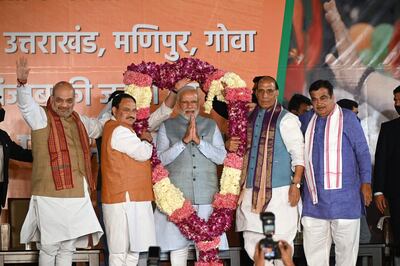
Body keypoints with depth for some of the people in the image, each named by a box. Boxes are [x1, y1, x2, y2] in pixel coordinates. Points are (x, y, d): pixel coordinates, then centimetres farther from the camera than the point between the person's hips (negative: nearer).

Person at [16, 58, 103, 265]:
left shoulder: (81, 121, 16)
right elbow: (25, 103, -21)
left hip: (76, 196, 6)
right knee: (49, 248, 0)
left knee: (68, 248, 12)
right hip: (50, 195, -6)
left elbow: (101, 126, 36)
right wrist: (22, 83, -39)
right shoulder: (41, 117, -1)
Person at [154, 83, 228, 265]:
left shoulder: (211, 126, 12)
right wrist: (184, 141, -12)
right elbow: (161, 159, -3)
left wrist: (198, 140, -10)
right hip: (177, 194, -1)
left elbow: (221, 157, 1)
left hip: (206, 194, 1)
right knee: (178, 244, 0)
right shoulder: (167, 126, 8)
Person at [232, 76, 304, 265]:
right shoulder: (248, 119, 13)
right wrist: (230, 146, 3)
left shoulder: (286, 119, -4)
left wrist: (296, 184, -14)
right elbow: (242, 150, 25)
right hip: (251, 192, 6)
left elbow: (299, 155, -7)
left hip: (277, 192, -6)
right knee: (252, 244, 8)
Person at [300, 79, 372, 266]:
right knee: (313, 249, 6)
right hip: (314, 198, 4)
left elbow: (362, 152, 0)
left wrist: (366, 183, -5)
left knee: (346, 246, 2)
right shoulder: (306, 120, 12)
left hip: (343, 197, -4)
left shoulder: (347, 118, 0)